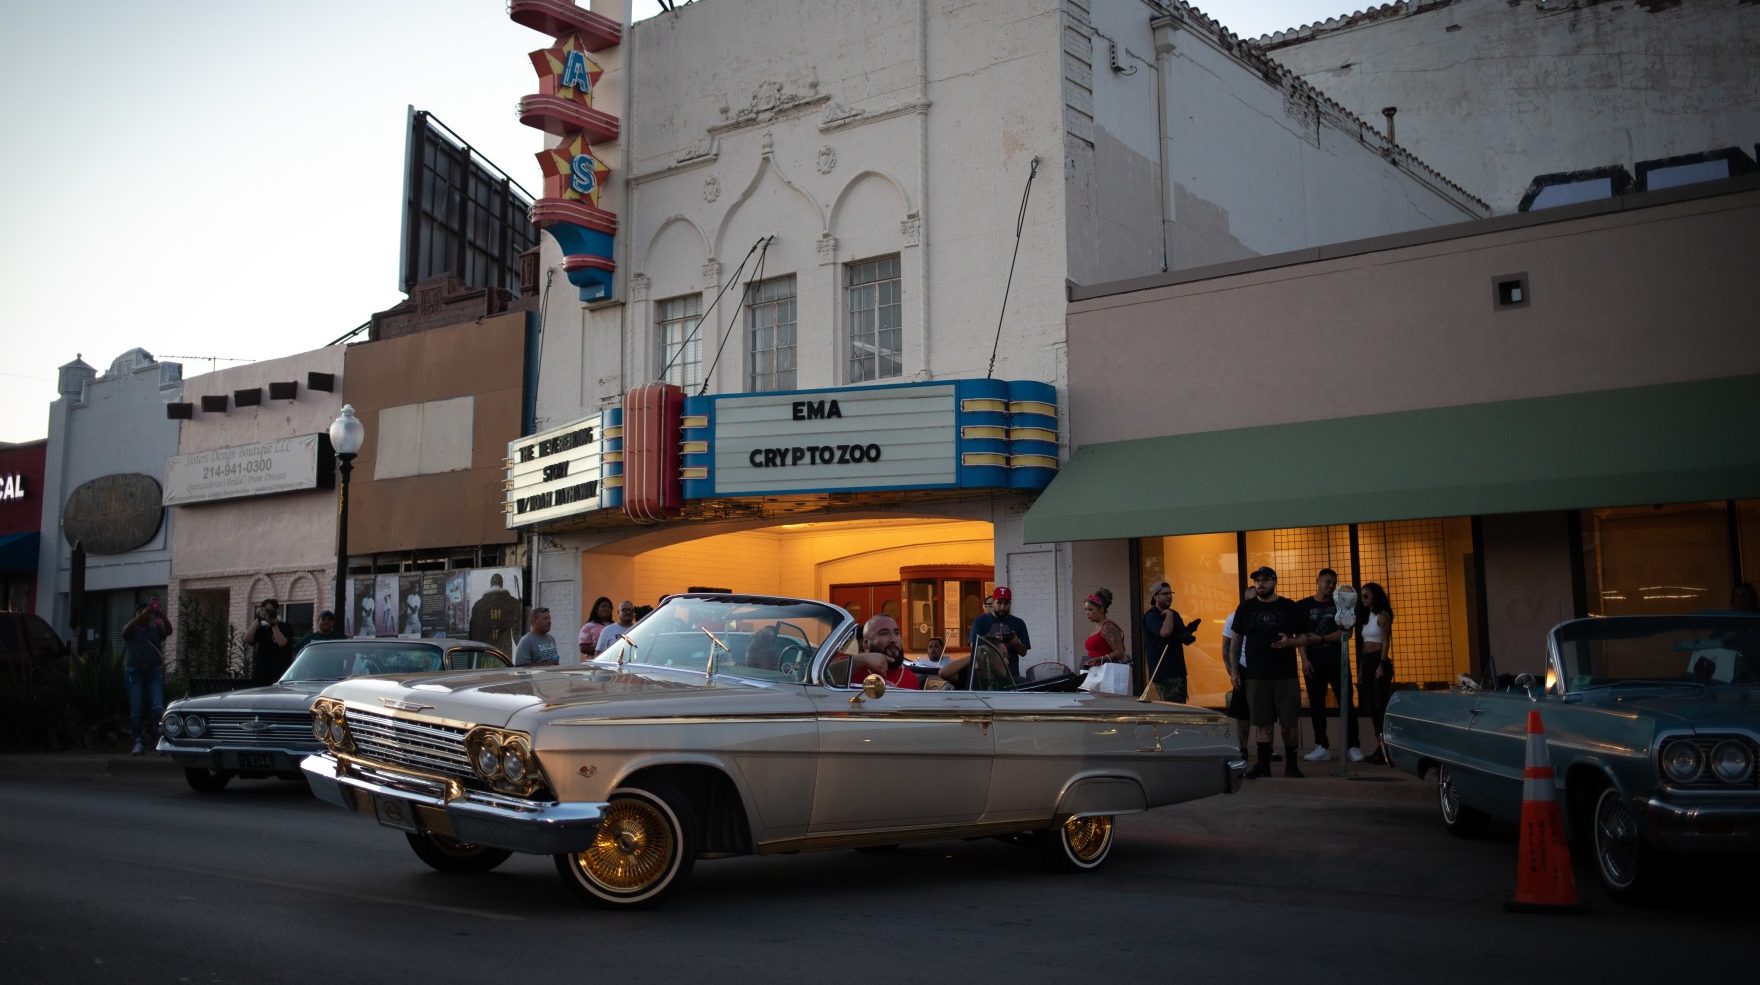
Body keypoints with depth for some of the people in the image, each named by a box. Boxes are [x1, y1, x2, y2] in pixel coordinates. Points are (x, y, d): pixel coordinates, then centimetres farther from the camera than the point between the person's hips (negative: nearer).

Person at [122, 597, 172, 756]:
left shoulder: (157, 629, 11)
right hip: (134, 672, 0)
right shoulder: (131, 631, 9)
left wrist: (160, 614, -25)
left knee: (158, 708, -14)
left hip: (155, 672, 0)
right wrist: (145, 612, -25)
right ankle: (139, 743, 2)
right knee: (136, 711, -4)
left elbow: (168, 630, -11)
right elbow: (129, 628, -15)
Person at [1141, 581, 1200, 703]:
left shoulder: (1174, 614, 16)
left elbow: (1186, 639, 18)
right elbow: (1164, 632, -27)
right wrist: (1169, 614, -13)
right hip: (1162, 670, -9)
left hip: (1177, 669, 9)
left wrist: (1189, 630, -4)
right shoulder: (1151, 616, -9)